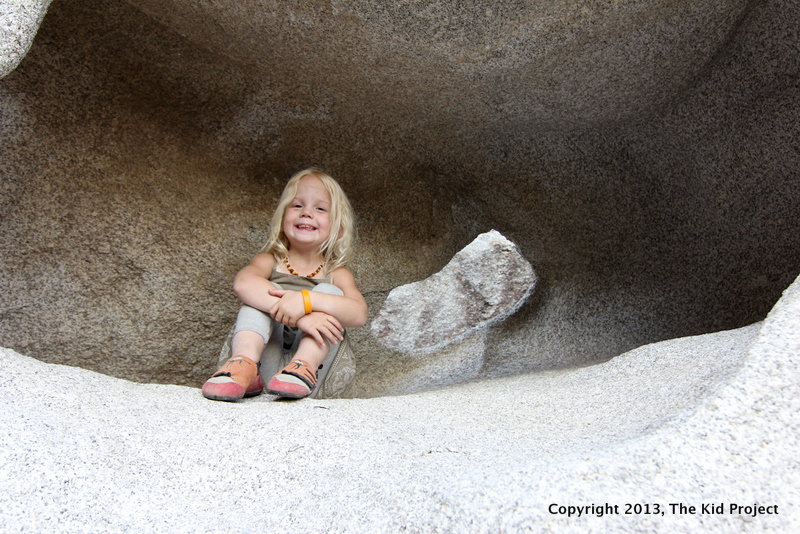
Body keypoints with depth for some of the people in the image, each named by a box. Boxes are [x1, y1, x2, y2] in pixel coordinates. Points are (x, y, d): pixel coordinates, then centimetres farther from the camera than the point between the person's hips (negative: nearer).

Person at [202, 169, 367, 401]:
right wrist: (298, 318, -36)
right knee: (268, 289, -15)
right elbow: (243, 282, -21)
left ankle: (305, 367, -36)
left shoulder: (336, 274, 5)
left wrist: (305, 300, -33)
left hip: (315, 352, 0)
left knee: (328, 292, -16)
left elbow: (359, 314, -16)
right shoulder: (270, 261, 5)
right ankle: (245, 361, -37)